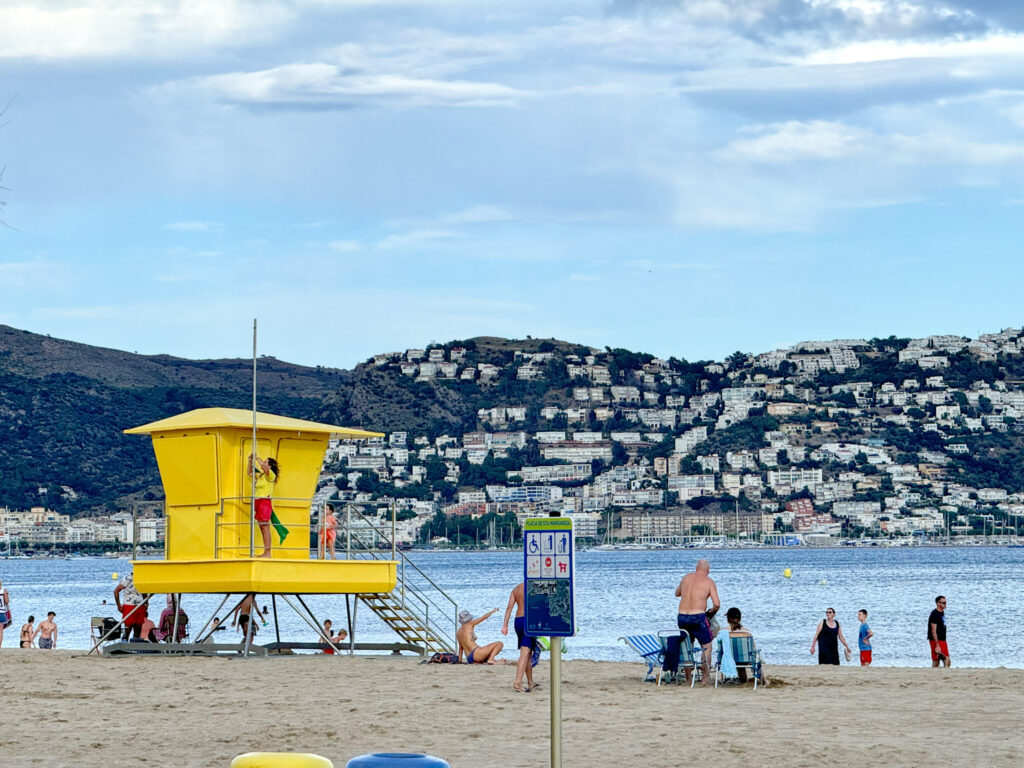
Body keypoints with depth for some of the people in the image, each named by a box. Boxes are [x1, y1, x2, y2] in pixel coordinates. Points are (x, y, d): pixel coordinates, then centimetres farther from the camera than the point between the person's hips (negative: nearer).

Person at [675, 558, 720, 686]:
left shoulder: (686, 577, 13)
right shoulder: (709, 582, 0)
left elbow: (677, 593, 30)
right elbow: (717, 604, -8)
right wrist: (711, 612, 12)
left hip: (682, 617, 4)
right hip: (698, 617, -4)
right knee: (706, 646, 8)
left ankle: (687, 677, 19)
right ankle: (706, 678, 2)